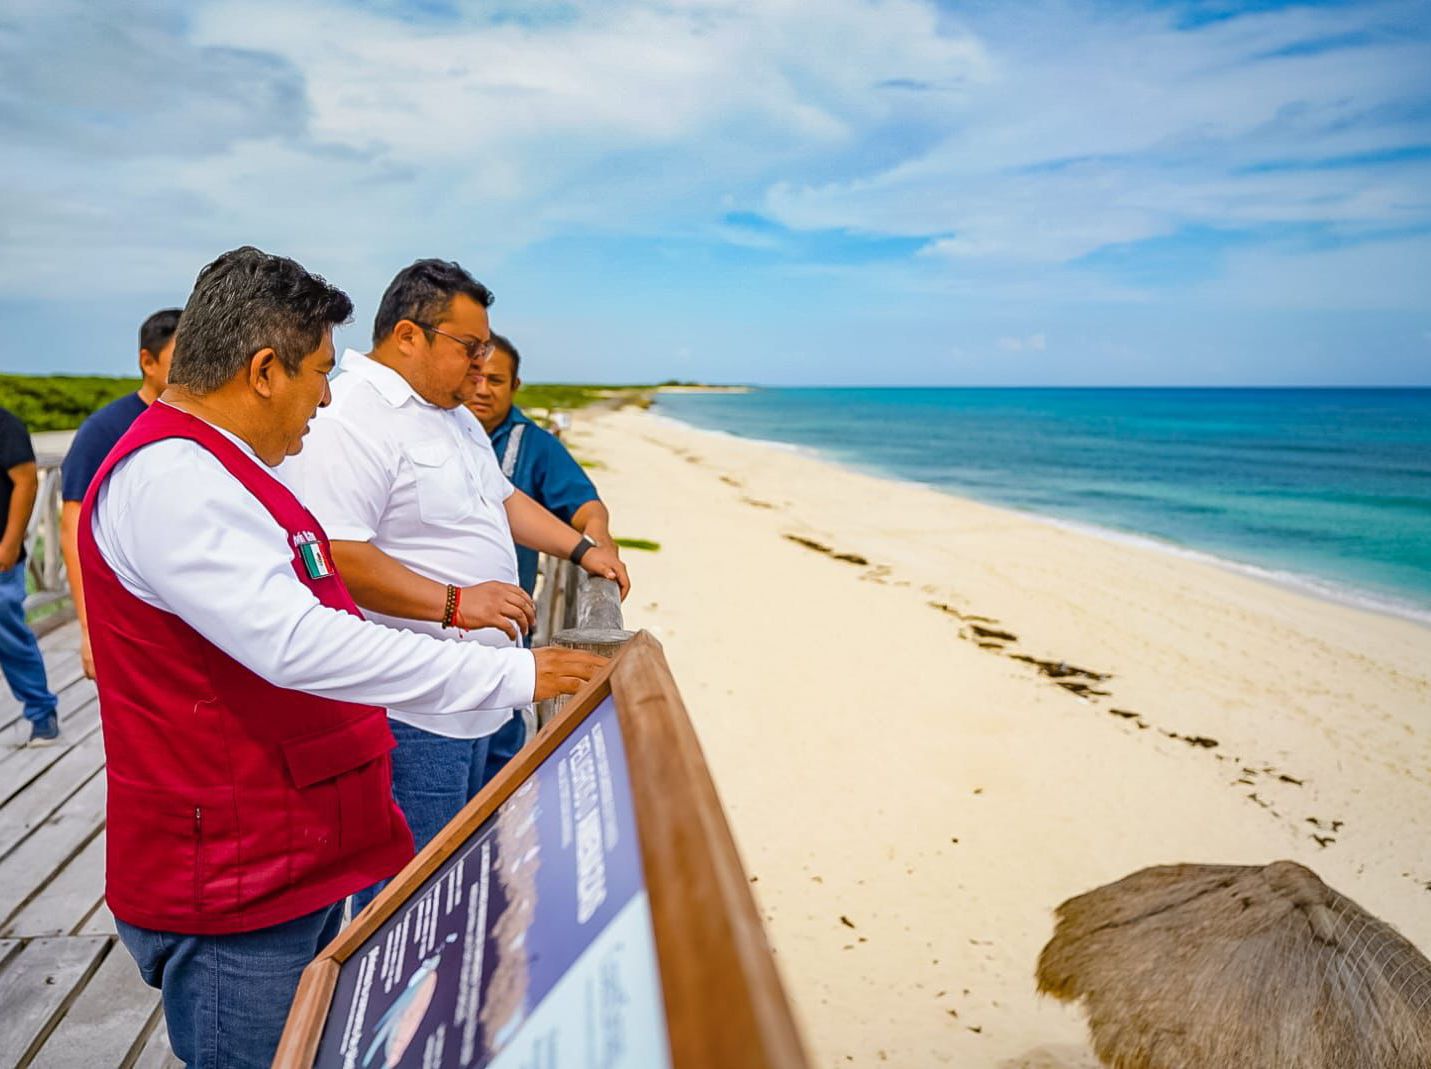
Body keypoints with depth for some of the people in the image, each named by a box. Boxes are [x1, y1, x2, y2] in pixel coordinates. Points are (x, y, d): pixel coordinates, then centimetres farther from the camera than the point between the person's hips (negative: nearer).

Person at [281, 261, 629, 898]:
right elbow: (337, 557, -27)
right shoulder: (350, 419, -18)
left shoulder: (453, 415, 16)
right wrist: (454, 603, -30)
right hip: (410, 711, -10)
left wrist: (582, 549, 20)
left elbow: (501, 498, 28)